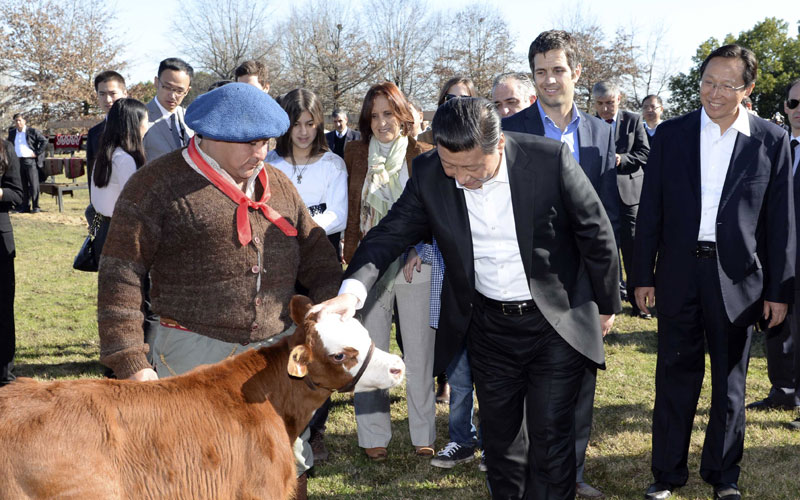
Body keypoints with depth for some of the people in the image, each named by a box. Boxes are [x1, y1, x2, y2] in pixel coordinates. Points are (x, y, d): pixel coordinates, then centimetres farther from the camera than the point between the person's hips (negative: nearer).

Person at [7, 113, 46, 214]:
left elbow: (44, 141, -5)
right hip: (18, 161, 5)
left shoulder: (32, 131, -2)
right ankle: (25, 206, 12)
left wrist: (37, 153, -9)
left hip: (30, 161, -5)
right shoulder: (12, 132, 13)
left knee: (33, 184, -4)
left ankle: (36, 206, -1)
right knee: (23, 185, 7)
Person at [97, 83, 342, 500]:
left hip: (278, 348, 5)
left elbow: (316, 254, 16)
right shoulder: (159, 184, -7)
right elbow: (121, 275, -10)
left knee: (290, 465, 11)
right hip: (195, 354, -5)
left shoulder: (277, 185, 12)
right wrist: (130, 363, -15)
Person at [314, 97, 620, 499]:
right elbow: (391, 233, -10)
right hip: (488, 326, 3)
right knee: (499, 434, 16)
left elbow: (597, 235, -9)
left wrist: (606, 305, 2)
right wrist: (352, 290, -29)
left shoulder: (550, 160, -20)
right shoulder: (429, 174, -11)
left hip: (556, 321, -3)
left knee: (550, 436, 3)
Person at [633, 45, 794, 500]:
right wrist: (644, 275, 1)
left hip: (738, 277, -1)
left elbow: (781, 220, 0)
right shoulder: (671, 134, 2)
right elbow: (651, 210, 3)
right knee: (675, 377, 8)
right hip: (679, 273, 1)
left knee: (731, 381, 12)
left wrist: (779, 290, -2)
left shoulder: (771, 140, -1)